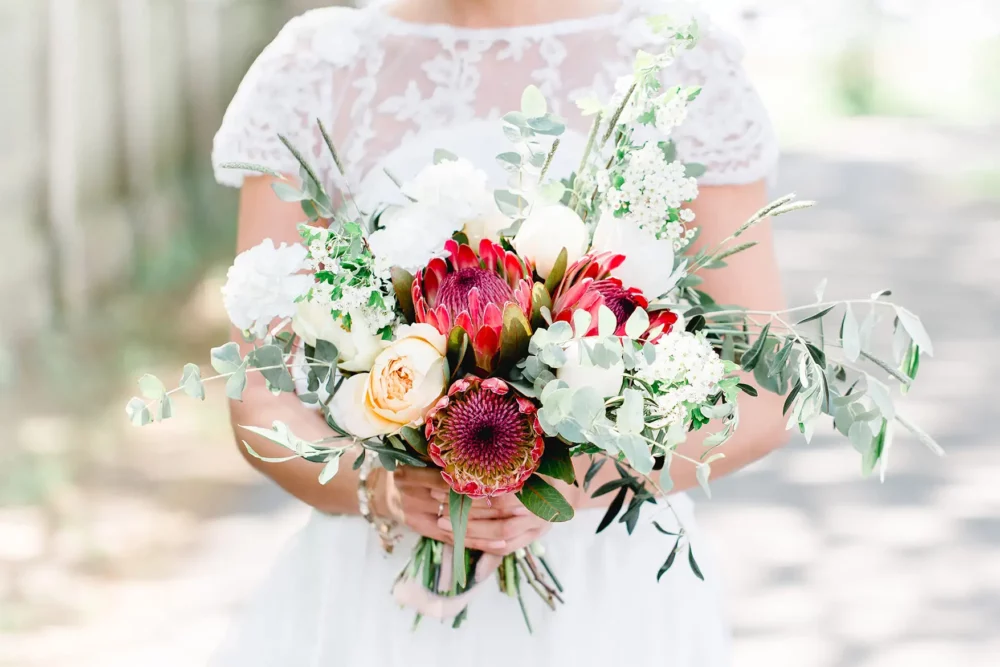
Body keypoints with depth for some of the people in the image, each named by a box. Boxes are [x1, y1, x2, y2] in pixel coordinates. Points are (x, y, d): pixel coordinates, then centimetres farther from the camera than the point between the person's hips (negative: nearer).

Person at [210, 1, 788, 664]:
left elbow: (758, 399, -5)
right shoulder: (310, 71, -3)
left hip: (611, 590, -1)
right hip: (379, 588, 1)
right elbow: (264, 403, -2)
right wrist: (381, 488, -23)